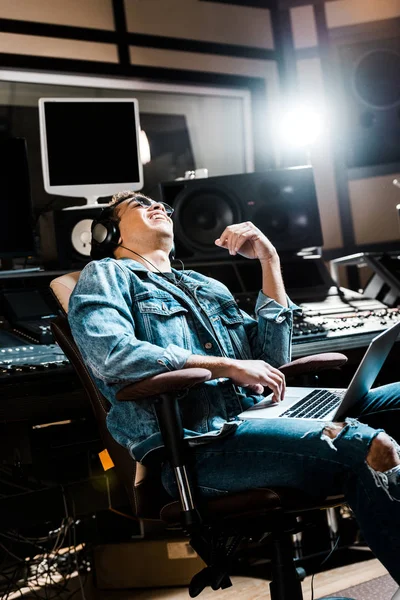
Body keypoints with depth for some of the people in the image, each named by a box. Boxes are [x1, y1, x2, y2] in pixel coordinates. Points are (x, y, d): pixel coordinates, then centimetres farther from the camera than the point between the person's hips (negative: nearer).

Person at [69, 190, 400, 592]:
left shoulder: (208, 287, 30)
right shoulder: (105, 275, 11)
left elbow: (271, 359, 20)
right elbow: (110, 354, -11)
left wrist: (269, 260, 16)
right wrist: (227, 367, -10)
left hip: (254, 416, 7)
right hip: (194, 445, -7)